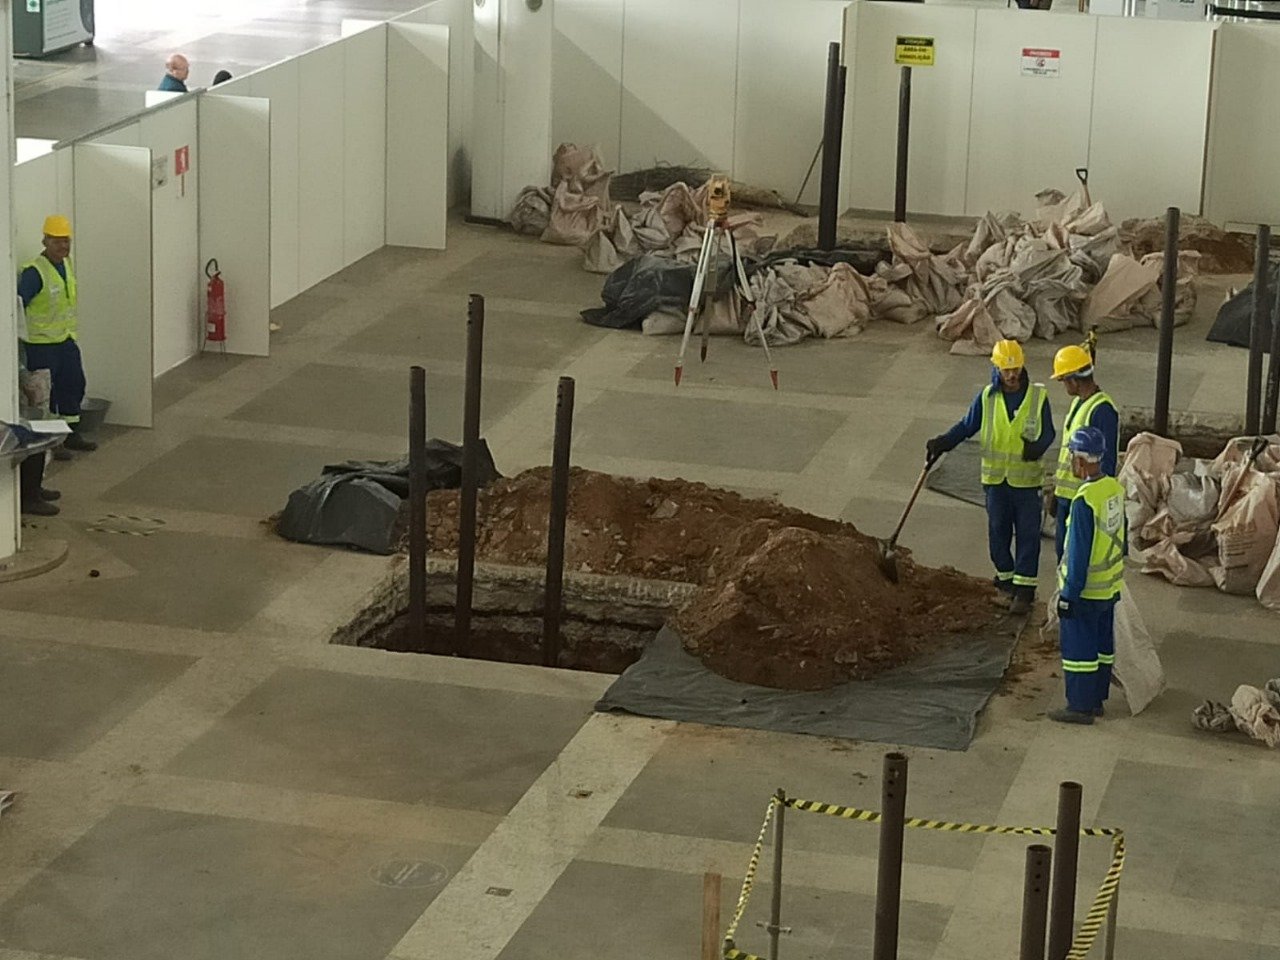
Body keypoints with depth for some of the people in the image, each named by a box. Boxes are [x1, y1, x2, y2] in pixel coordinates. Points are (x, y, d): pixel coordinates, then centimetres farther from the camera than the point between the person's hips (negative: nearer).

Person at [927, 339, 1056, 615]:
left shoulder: (1038, 396, -6)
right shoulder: (987, 397, -2)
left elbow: (1048, 433, -2)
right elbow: (967, 426, 6)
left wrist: (1037, 447, -25)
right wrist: (942, 442, -10)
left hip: (1026, 478, -2)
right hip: (995, 477, 2)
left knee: (1027, 535, -1)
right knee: (998, 531, 10)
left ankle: (1023, 590, 3)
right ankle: (1006, 575, 29)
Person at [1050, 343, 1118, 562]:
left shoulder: (1103, 410, -19)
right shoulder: (1077, 403, 11)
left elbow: (1107, 461, -19)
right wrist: (1057, 490, 22)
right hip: (1066, 495, 9)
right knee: (1062, 549, 16)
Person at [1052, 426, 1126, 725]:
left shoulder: (1084, 501, -25)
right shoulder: (1115, 488, 1)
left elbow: (1079, 553, -23)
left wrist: (1068, 594, -17)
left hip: (1085, 590, -9)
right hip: (1110, 587, 9)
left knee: (1078, 646, 2)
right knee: (1102, 644, 17)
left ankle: (1080, 706, 8)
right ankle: (1096, 699, 28)